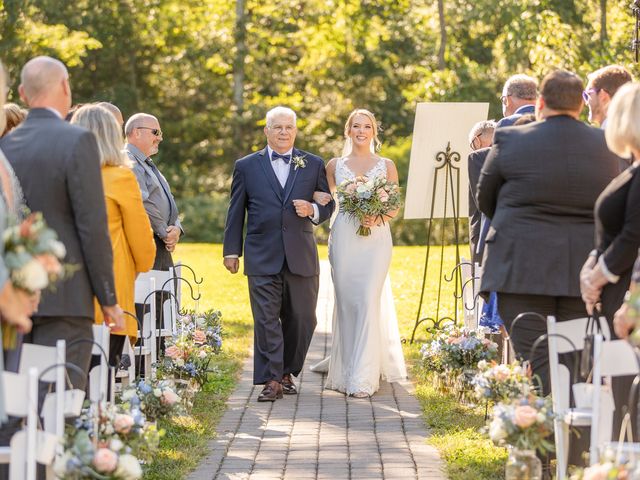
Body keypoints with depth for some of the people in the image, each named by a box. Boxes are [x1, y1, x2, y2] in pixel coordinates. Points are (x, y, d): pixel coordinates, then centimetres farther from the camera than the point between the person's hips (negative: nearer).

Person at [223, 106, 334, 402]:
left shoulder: (314, 165, 9)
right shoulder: (246, 166, 7)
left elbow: (329, 205, 13)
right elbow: (235, 212, 9)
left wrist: (313, 210, -10)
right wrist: (231, 251, 5)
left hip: (301, 257, 2)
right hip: (262, 258, -2)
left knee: (301, 319, 6)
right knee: (266, 320, -5)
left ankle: (287, 372, 22)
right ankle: (271, 380, -3)